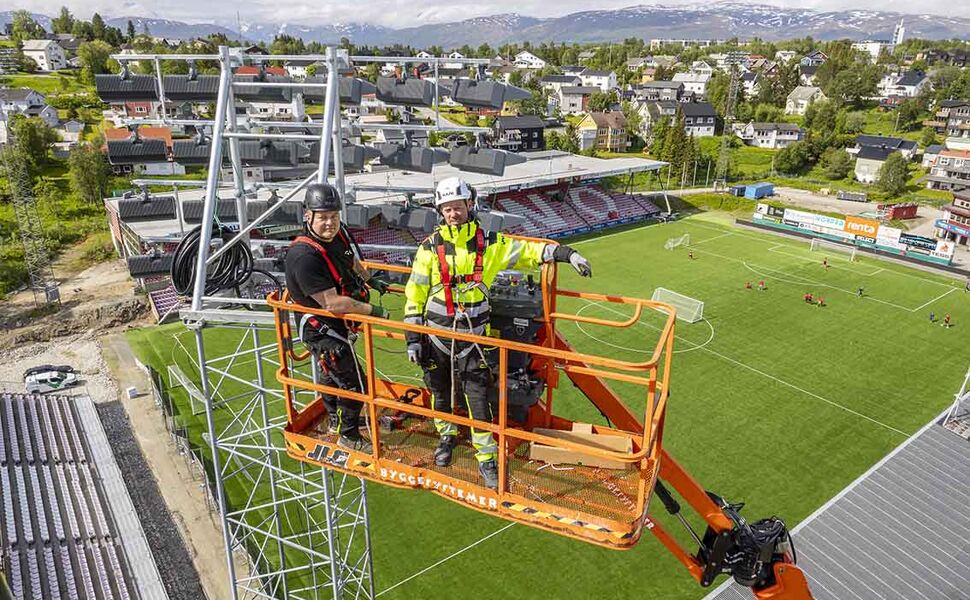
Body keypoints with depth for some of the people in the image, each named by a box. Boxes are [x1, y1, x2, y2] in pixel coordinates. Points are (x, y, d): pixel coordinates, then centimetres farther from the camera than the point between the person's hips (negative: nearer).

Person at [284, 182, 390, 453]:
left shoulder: (340, 233, -7)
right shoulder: (304, 256, -33)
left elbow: (352, 262, 17)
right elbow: (333, 304, -35)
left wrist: (371, 281, 29)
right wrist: (374, 310, -27)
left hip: (340, 324, 9)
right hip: (322, 329, -9)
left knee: (332, 372, 28)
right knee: (353, 382, -1)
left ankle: (336, 420, 52)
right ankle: (348, 436, 22)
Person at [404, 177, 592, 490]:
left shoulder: (488, 243, -3)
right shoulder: (430, 247, -5)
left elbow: (527, 250, -1)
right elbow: (415, 294, -3)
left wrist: (565, 253, -12)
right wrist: (412, 336, -4)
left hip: (473, 335, 0)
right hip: (436, 334, 1)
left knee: (477, 396, 1)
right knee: (440, 391, 17)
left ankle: (487, 456, 15)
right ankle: (447, 435, 43)